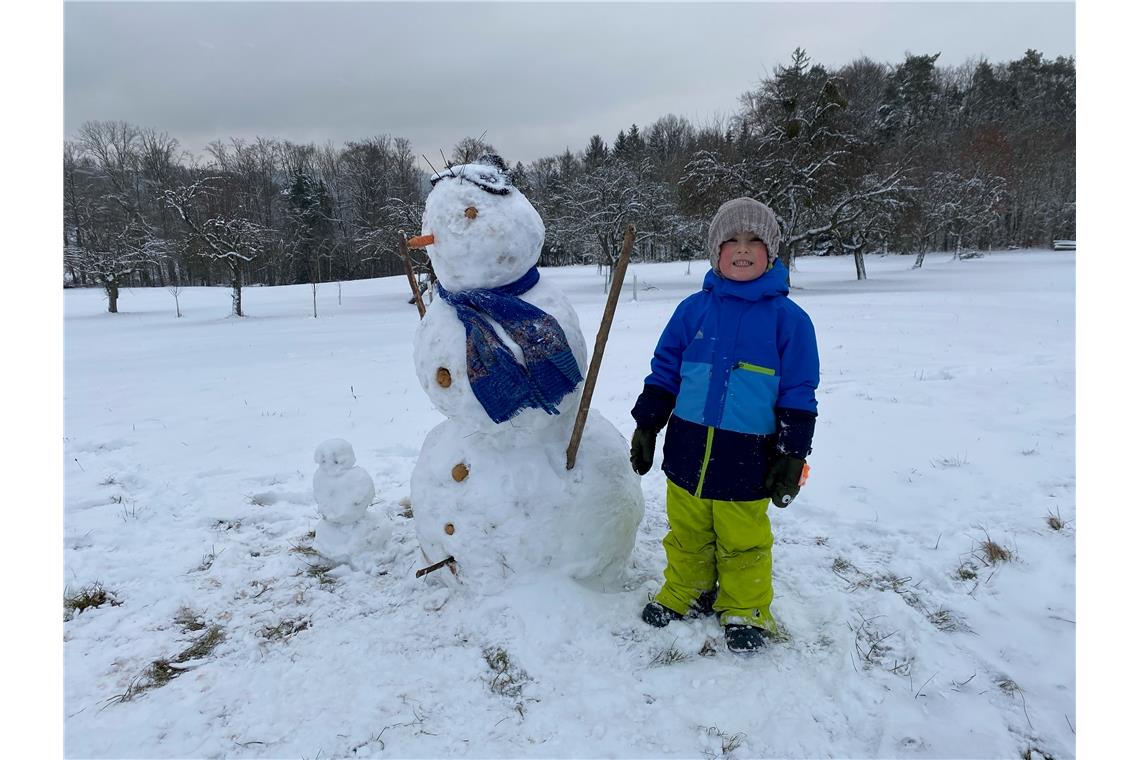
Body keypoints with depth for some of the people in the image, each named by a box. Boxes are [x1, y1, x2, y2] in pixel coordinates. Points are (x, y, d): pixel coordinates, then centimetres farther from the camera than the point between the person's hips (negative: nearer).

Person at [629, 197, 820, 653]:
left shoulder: (787, 318, -4)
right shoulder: (694, 309, 2)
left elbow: (798, 394, -2)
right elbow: (664, 371, 8)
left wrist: (792, 456, -4)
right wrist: (646, 425, 6)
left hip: (746, 456, -3)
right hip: (687, 448, 3)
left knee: (743, 543, 11)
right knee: (687, 534, 18)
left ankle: (745, 610, 32)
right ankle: (686, 593, 39)